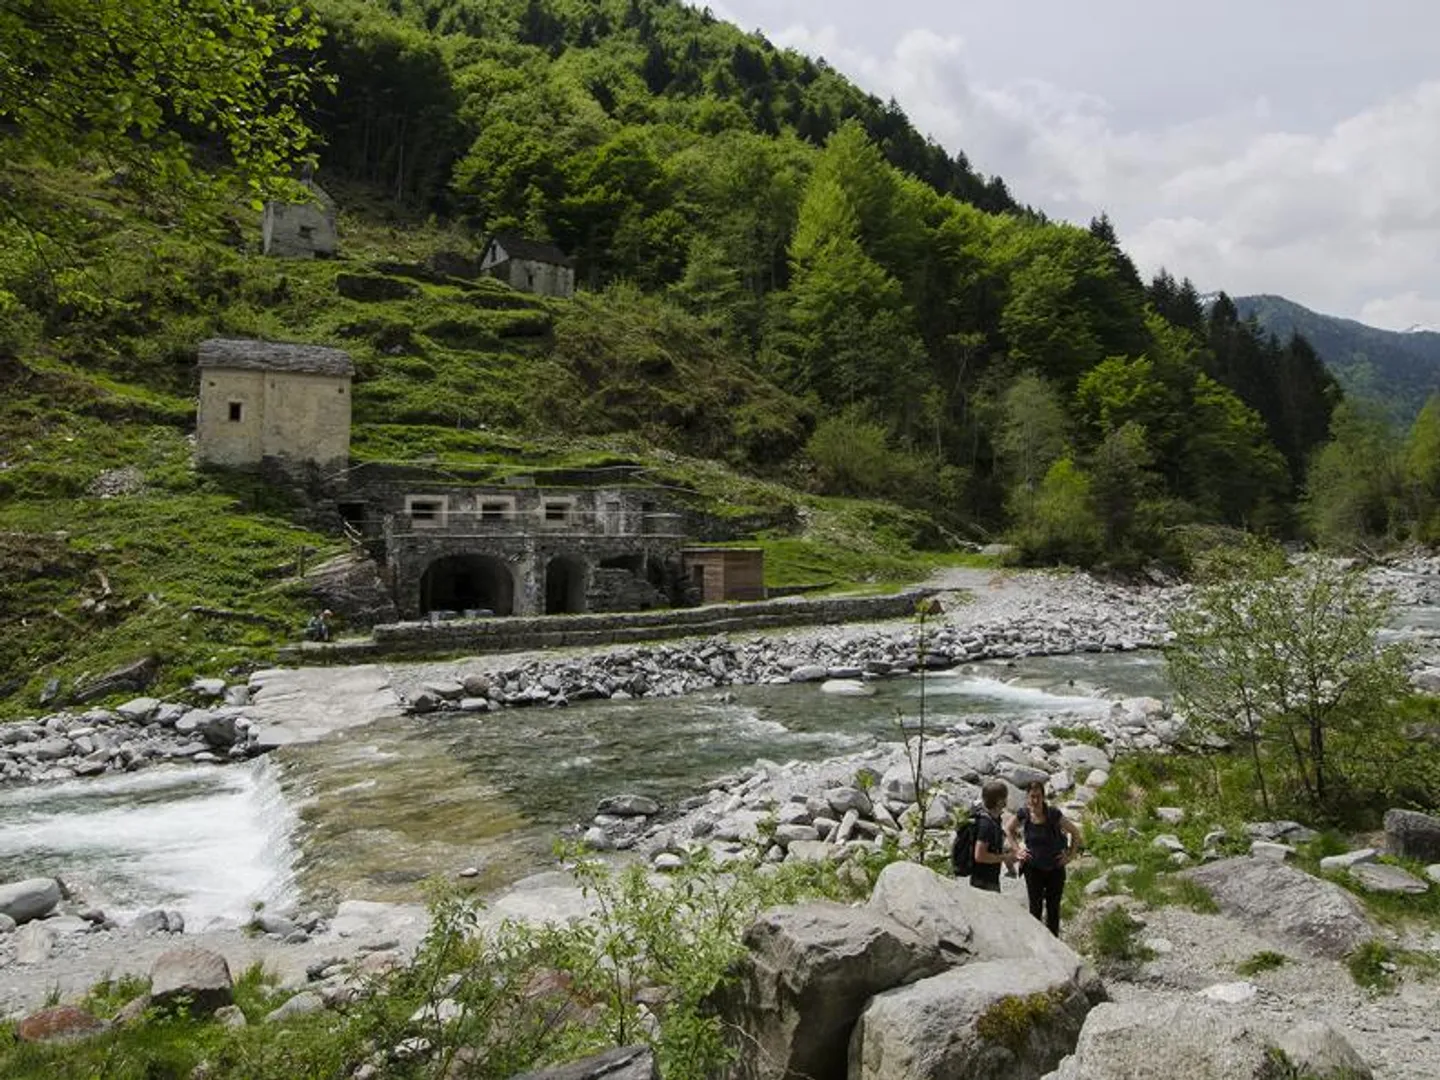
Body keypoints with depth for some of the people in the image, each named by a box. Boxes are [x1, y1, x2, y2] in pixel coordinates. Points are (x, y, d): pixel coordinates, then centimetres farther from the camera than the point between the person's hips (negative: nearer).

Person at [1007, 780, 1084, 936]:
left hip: (1055, 868, -1)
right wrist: (1017, 849, 1)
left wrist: (1070, 856, -6)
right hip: (1033, 868, 1)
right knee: (1035, 907, 6)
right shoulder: (1023, 814, -14)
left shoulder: (1053, 814, -20)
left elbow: (1075, 833, -7)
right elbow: (1009, 830, 7)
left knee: (1053, 907, 11)